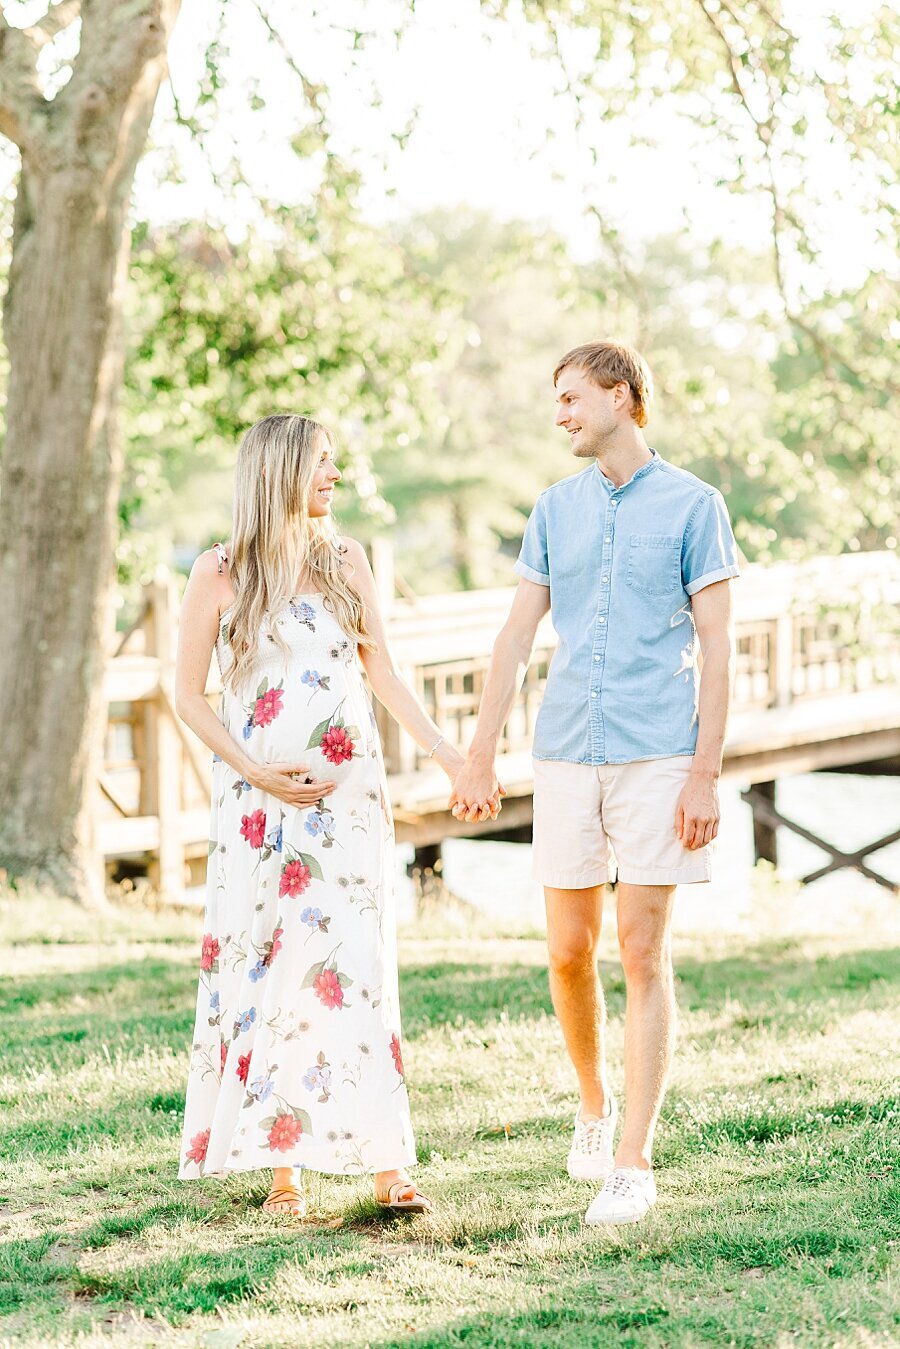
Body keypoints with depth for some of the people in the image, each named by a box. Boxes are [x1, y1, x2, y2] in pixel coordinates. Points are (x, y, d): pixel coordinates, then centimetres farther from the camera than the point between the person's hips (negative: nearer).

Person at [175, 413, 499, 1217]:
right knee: (266, 969, -1)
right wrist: (255, 771, -9)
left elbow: (383, 673, 11)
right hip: (259, 799, -1)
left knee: (356, 965, -3)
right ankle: (281, 1167, 4)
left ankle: (387, 1166, -3)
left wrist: (448, 754, 2)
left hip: (349, 793, 2)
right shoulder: (220, 574, 1)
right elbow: (189, 696, 3)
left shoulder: (346, 563, 9)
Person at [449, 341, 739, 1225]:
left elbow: (716, 646, -3)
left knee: (643, 957, -4)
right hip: (567, 754, 4)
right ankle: (595, 1106, 31)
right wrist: (479, 756, 8)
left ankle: (634, 1164, 0)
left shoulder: (691, 505, -1)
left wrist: (705, 776, -10)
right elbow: (517, 635, 13)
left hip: (657, 756, -4)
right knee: (568, 954, 7)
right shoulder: (555, 509, 12)